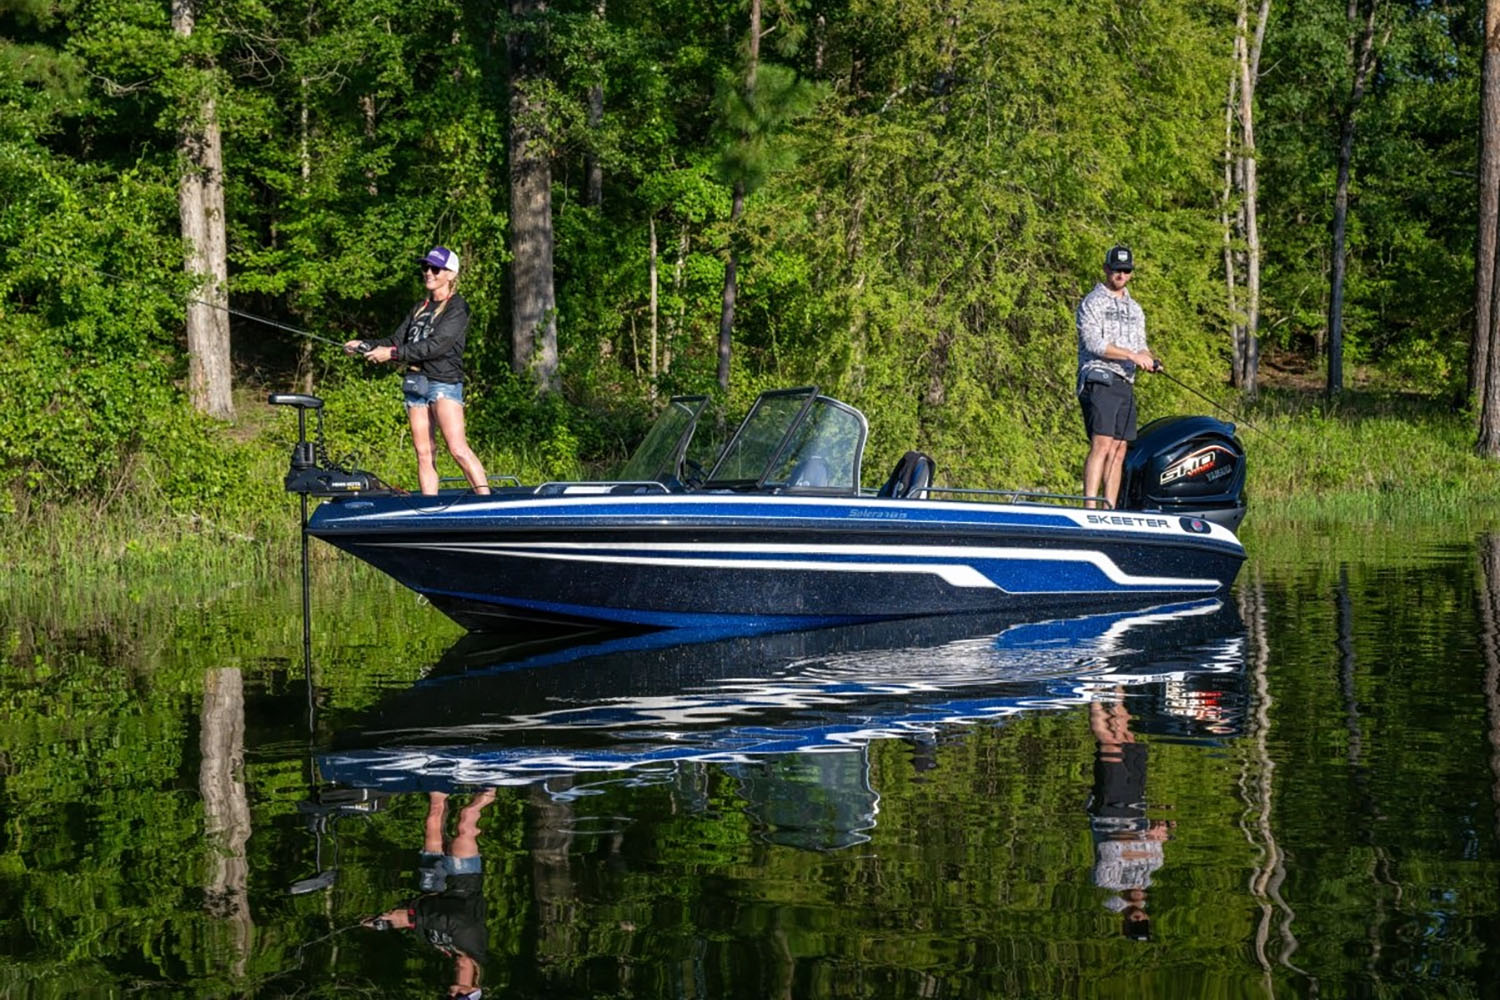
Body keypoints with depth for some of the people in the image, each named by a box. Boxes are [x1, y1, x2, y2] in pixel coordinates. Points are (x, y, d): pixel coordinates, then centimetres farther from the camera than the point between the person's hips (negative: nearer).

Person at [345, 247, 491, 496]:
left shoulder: (457, 308, -3)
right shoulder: (419, 309, 20)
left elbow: (436, 345, -15)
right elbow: (396, 341, 18)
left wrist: (392, 354, -18)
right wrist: (364, 346, 1)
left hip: (444, 381, -7)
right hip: (415, 382, 7)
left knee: (458, 449, -18)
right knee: (424, 454, 3)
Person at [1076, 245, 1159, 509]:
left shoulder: (1135, 309, 23)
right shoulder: (1092, 303, 0)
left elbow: (1140, 346, 23)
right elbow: (1094, 343, -12)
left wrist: (1149, 360, 0)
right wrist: (1132, 355, -15)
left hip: (1126, 385, 7)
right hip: (1099, 381, -7)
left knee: (1119, 451, 3)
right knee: (1101, 445, -19)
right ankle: (1090, 508, -25)